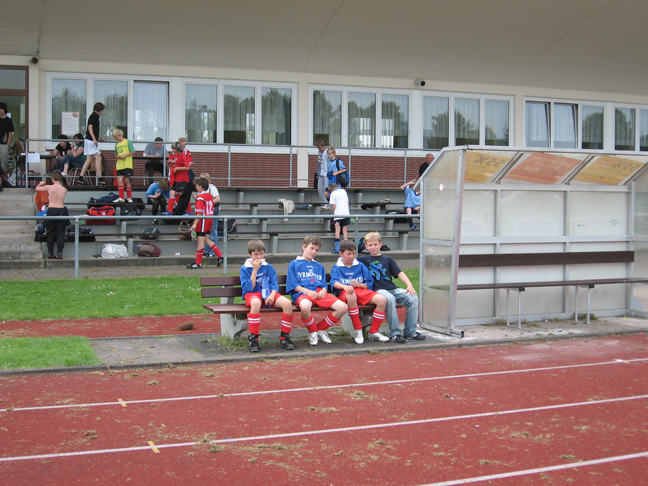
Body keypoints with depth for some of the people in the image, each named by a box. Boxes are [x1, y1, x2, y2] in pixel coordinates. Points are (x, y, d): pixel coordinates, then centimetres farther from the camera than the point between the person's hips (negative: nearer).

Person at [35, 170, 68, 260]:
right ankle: (59, 253, -1)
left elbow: (37, 188, 10)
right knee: (60, 233, 5)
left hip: (51, 210, -1)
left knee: (50, 232, 10)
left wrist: (41, 183, 33)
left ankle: (50, 253, 12)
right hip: (61, 210, 1)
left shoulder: (49, 187, -5)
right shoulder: (64, 190, 1)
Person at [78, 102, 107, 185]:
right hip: (91, 140, -10)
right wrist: (94, 139, -25)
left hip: (89, 140, 10)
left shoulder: (94, 116, 20)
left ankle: (80, 178, 7)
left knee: (89, 160, 9)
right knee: (98, 158, -8)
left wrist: (100, 137, 41)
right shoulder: (94, 116, -8)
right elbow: (90, 127, -19)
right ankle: (100, 179, -9)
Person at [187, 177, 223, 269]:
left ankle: (198, 263, 2)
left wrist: (195, 224, -23)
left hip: (202, 220, -9)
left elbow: (199, 212, -22)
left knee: (200, 241, -3)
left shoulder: (200, 197, -15)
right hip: (209, 219, 9)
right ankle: (220, 256, 17)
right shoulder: (210, 196, 10)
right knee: (206, 240, 19)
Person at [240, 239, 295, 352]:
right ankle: (253, 339, -30)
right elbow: (248, 288, -6)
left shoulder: (269, 267, 15)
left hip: (269, 293, 3)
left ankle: (284, 337, -13)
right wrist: (255, 270, -9)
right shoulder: (245, 268, 5)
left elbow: (274, 285, 9)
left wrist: (272, 295, -13)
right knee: (256, 303, -42)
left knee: (287, 303, -26)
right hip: (252, 294, -3)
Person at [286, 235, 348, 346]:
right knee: (305, 306, -43)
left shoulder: (319, 266, 30)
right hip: (302, 293, -5)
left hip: (320, 293, 5)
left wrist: (324, 291, -4)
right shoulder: (294, 264, 14)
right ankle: (313, 332, -11)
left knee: (343, 307, -19)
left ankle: (320, 329, 3)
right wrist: (308, 291, -13)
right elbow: (293, 285, 2)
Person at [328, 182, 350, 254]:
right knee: (344, 231, 8)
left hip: (337, 215, -4)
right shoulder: (344, 191, 9)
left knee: (337, 231, 0)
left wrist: (332, 213, 4)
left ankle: (337, 249, -3)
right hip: (346, 214, 4)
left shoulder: (333, 194, -5)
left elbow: (334, 206, -10)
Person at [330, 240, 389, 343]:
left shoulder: (360, 266, 21)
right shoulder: (337, 268, 12)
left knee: (382, 299, -22)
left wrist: (359, 284, -7)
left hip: (362, 290, 4)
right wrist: (345, 286, -31)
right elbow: (334, 282, -9)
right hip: (344, 292, -4)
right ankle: (358, 331, -29)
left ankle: (374, 332, -11)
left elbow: (369, 284, 15)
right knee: (351, 296, -43)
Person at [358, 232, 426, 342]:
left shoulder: (388, 259, 18)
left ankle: (410, 332, -10)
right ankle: (394, 333, -30)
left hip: (392, 288, 4)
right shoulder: (364, 260, 14)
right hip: (378, 290, -3)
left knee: (413, 298, -20)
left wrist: (409, 285, -3)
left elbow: (400, 273, 10)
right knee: (390, 299, -37)